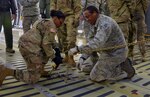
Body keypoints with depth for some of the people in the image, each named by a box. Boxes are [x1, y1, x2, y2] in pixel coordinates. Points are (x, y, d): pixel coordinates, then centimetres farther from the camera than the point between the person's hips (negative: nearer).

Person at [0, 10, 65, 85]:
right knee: (34, 78, -5)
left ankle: (40, 70, 22)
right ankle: (6, 71, -15)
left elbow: (49, 39, 30)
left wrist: (56, 49, 18)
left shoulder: (45, 22, 23)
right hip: (30, 46, -10)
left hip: (23, 43, 10)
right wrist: (54, 57, -5)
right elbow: (46, 44, -14)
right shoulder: (52, 26, -7)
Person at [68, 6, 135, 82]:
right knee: (84, 67, 14)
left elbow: (97, 44, -41)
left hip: (115, 53, -9)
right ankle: (112, 66, 17)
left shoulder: (105, 23, -27)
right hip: (107, 52, 10)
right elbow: (90, 43, 4)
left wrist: (78, 49, -38)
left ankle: (123, 68, 0)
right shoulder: (93, 24, 4)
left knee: (95, 77, -10)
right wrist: (83, 57, -9)